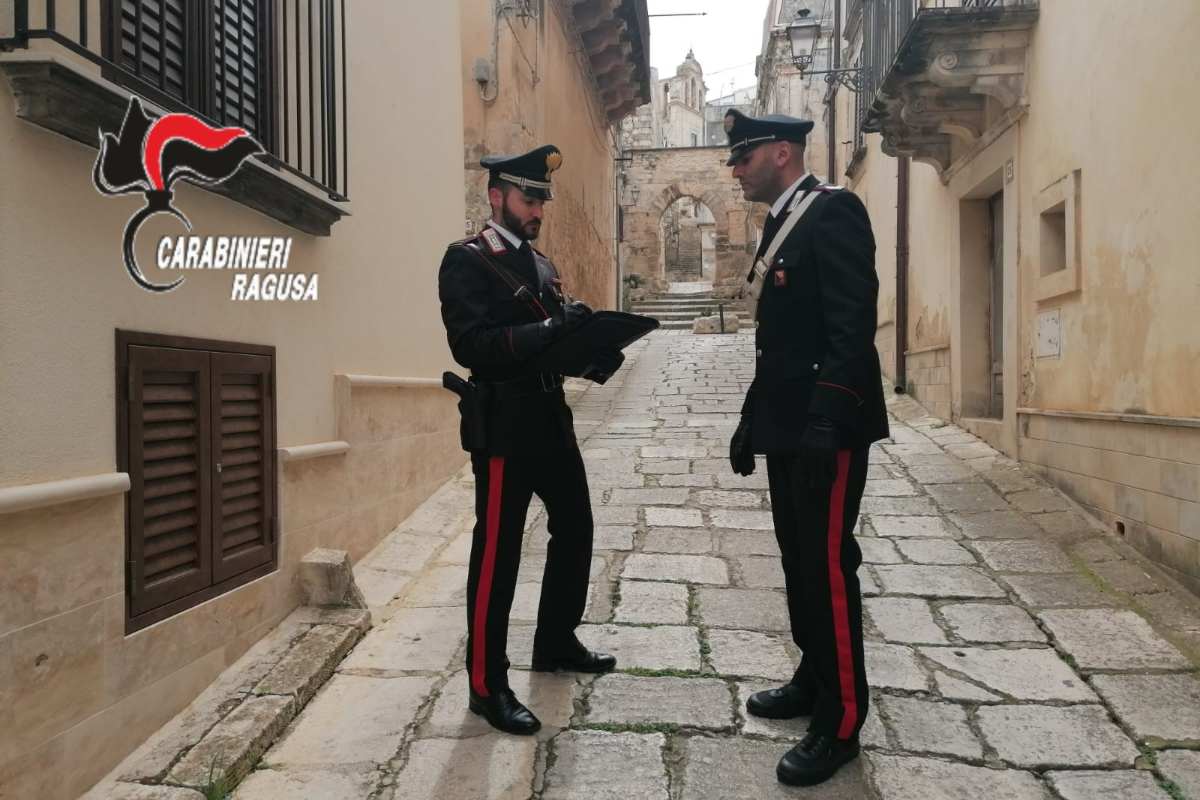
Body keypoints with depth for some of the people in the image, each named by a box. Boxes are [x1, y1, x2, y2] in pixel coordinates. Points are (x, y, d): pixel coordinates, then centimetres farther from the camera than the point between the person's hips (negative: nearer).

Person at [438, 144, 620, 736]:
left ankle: (555, 643, 36)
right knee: (497, 553, -2)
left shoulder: (539, 264, 17)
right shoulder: (466, 261, -8)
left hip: (551, 418, 9)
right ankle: (487, 684, 12)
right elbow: (471, 344, -21)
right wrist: (550, 327, -31)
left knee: (575, 529, 18)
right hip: (505, 425, -9)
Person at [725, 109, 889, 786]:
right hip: (789, 427, 9)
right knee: (800, 559, 16)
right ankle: (815, 680, 32)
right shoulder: (780, 226, 18)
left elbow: (852, 325, -20)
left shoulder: (833, 210, -9)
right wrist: (752, 421, 19)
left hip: (827, 426, -9)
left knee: (828, 565, -3)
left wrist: (827, 420, -26)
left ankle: (840, 722, 9)